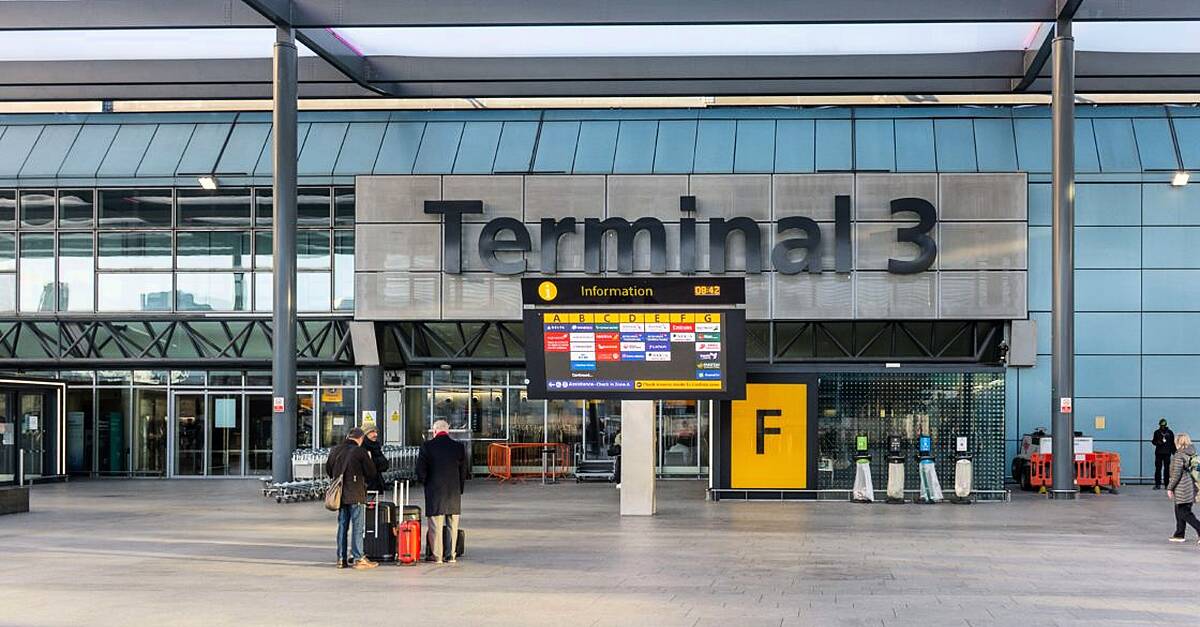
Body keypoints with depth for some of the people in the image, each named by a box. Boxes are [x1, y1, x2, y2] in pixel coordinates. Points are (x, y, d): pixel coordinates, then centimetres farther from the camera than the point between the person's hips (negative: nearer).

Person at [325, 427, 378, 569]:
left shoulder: (335, 450, 5)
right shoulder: (360, 452, -11)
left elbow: (328, 470, 16)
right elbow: (371, 473, -6)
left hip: (340, 494, 5)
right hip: (356, 495, -5)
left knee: (342, 526, 12)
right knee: (358, 527, -1)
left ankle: (341, 558, 14)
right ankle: (358, 559, -3)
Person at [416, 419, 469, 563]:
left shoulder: (427, 446, -8)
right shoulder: (459, 447, -1)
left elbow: (420, 470, -6)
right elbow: (465, 470, 4)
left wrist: (425, 483, 11)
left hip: (434, 492, -2)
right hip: (454, 492, 2)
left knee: (436, 525, 4)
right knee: (453, 526, 11)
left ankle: (437, 556, 5)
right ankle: (451, 555, 14)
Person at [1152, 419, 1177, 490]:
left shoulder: (1170, 433, 7)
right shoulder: (1157, 432, 8)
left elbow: (1173, 443, 9)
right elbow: (1154, 441, 13)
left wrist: (1174, 452, 4)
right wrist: (1157, 442, -10)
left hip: (1167, 453, 0)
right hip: (1158, 453, 0)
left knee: (1167, 469, 0)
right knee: (1158, 468, -3)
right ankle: (1158, 484, -1)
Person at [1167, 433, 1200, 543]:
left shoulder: (1179, 455, -17)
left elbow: (1176, 474, -19)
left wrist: (1170, 488, -12)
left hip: (1182, 489, -9)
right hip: (1190, 487, 9)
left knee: (1184, 513, -3)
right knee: (1179, 512, 18)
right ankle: (1179, 535, 23)